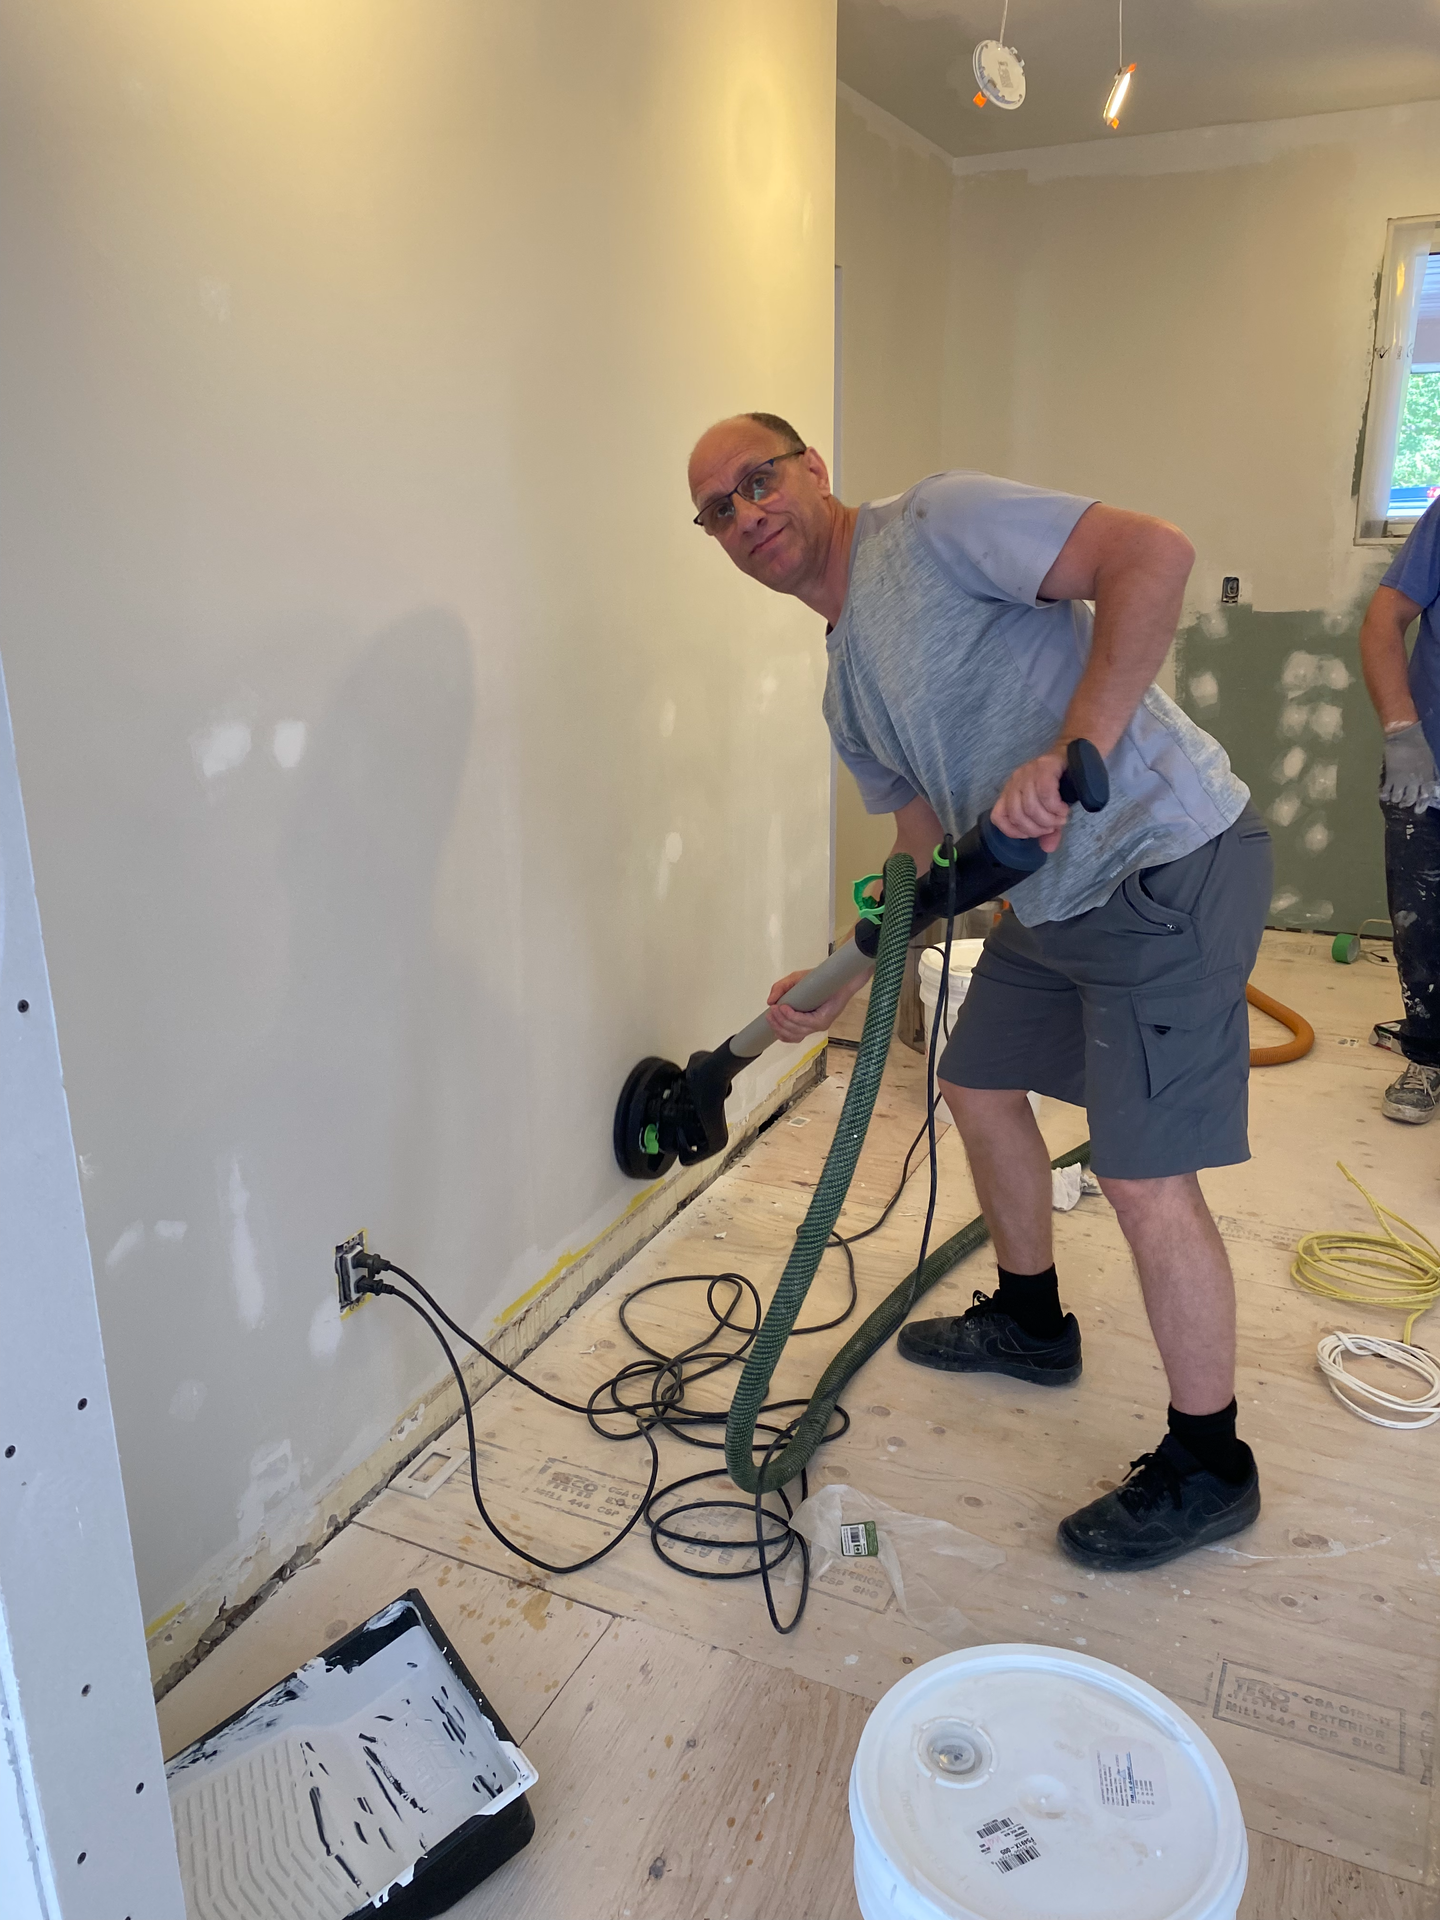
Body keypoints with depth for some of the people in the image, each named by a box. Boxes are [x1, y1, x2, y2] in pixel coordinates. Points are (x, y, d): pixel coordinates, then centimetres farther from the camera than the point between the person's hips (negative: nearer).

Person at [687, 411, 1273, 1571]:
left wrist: (1070, 750, -32)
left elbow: (1153, 552, -23)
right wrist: (842, 979, 13)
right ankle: (1030, 1321, 44)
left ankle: (1206, 1467, 15)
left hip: (1170, 862, -10)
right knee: (979, 1085, 21)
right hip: (1057, 897, 10)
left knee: (1145, 1176, -6)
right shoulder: (847, 689, 15)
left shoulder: (937, 523, -11)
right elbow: (928, 850, 20)